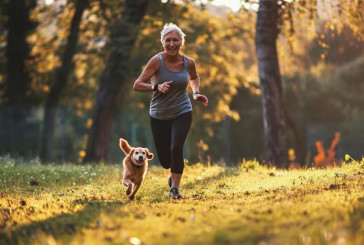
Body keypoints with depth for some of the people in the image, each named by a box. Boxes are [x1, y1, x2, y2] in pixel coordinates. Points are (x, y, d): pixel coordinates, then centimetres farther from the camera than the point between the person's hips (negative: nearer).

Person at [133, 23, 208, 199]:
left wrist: (196, 93, 0)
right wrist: (156, 87, -33)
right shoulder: (157, 61, -16)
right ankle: (174, 173, 45)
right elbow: (137, 85, -17)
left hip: (182, 113, 1)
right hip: (159, 116, 0)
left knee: (176, 148, -25)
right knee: (165, 160, 7)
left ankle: (174, 187, -6)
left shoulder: (188, 62, -6)